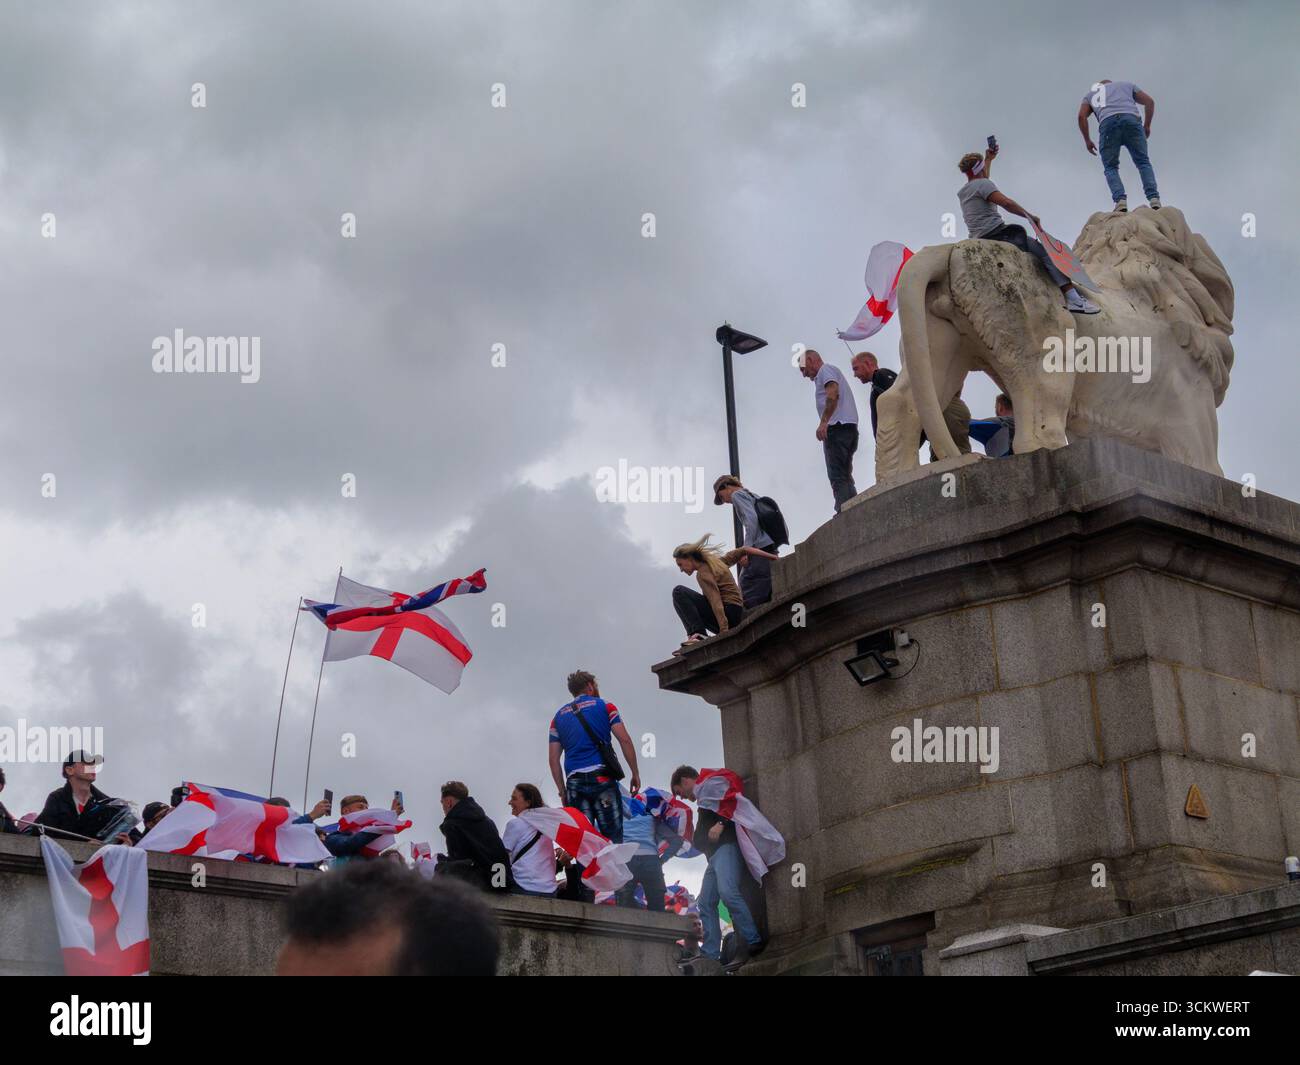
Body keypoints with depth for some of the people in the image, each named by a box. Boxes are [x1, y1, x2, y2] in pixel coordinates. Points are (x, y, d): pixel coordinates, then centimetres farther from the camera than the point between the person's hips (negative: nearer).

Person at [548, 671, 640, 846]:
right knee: (612, 838, -2)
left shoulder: (559, 716, 16)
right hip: (603, 778, -3)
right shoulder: (604, 707, 7)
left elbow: (553, 758, 10)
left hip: (575, 783, 3)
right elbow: (625, 741, -3)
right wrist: (635, 773, 3)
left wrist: (562, 791, 13)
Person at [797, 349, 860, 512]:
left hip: (837, 426, -10)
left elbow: (833, 394, -16)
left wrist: (823, 422, -24)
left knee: (838, 476, -16)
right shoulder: (832, 371, 32)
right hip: (849, 427, 10)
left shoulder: (826, 369, 2)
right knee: (845, 477, 7)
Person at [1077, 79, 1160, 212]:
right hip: (1131, 118, 0)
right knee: (1143, 162, 8)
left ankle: (1120, 200, -14)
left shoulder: (1091, 93, 34)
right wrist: (1146, 126, 29)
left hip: (1108, 122, 0)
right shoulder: (1126, 85, 37)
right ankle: (1154, 198, -12)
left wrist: (1087, 140, 22)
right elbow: (1149, 101, 24)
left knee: (1110, 167, 9)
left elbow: (1082, 116, 16)